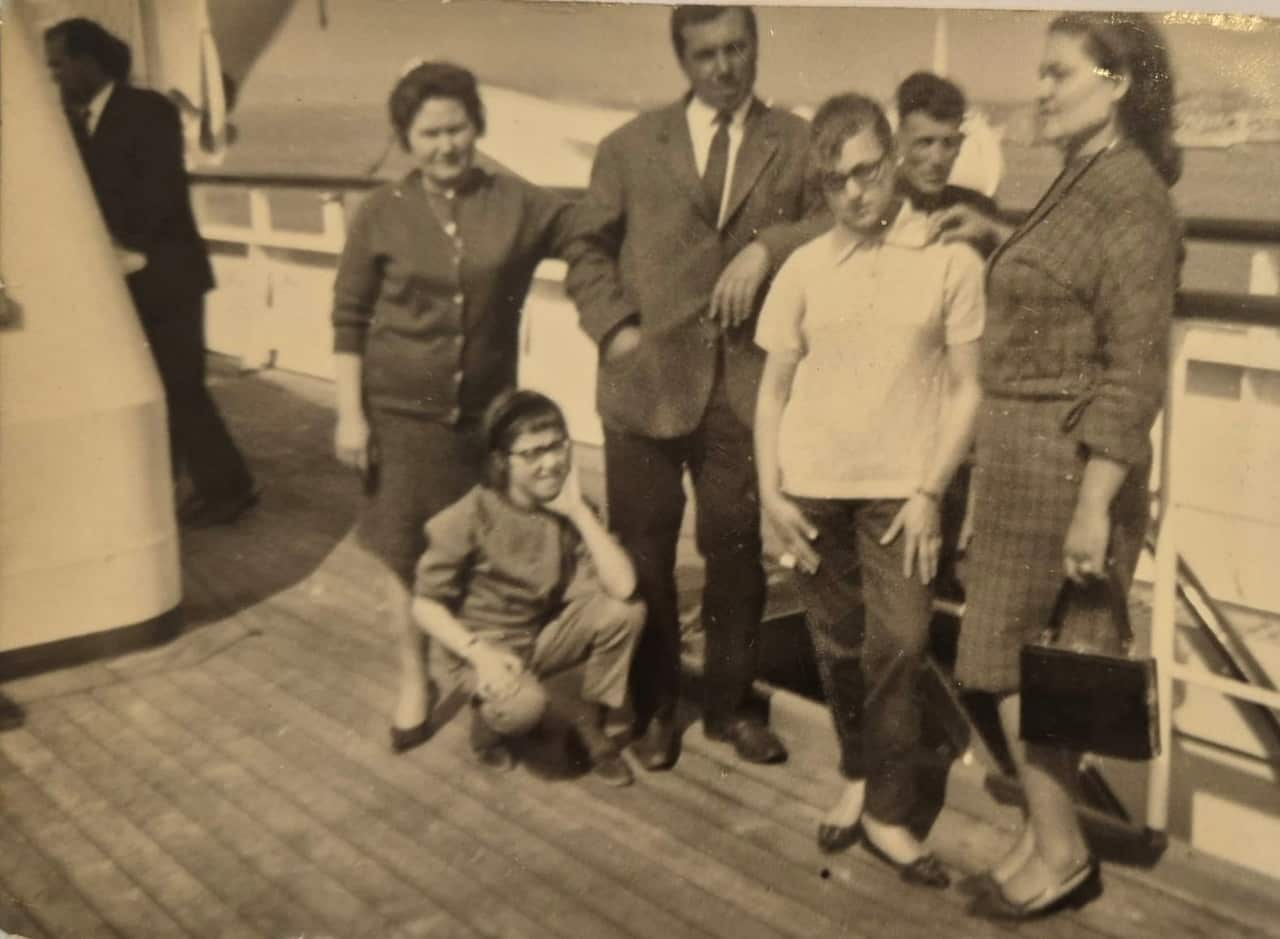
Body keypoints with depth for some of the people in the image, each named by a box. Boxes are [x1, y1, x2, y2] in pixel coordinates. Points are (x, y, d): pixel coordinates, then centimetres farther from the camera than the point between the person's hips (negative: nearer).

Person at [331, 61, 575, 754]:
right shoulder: (382, 216, -3)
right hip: (399, 408, 0)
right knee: (398, 546, 5)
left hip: (485, 409, 1)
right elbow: (348, 319, -1)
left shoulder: (520, 205, -2)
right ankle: (414, 676, 26)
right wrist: (349, 413, -5)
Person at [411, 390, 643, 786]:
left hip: (546, 634, 4)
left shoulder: (569, 511, -11)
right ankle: (488, 713, 5)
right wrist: (480, 654, -30)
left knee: (626, 611, -22)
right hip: (485, 642, -4)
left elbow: (623, 587, -25)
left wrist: (578, 511, -27)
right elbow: (426, 605, -15)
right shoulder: (468, 518, -20)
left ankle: (592, 724, 0)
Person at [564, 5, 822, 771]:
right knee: (643, 555, 8)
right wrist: (615, 327, -4)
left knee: (737, 552, 9)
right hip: (647, 382, 1)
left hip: (746, 385, 0)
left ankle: (731, 706, 26)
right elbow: (589, 248, 10)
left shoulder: (797, 144, 7)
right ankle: (653, 708, 25)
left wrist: (769, 247, -17)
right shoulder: (633, 145, 9)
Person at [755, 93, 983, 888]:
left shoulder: (951, 260, -3)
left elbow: (966, 390, -1)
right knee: (836, 645, 10)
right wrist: (771, 492, 0)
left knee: (900, 644, -6)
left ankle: (888, 813, 8)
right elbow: (774, 390, 8)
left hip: (903, 489, -2)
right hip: (813, 489, 2)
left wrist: (930, 492, -7)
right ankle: (859, 776, 30)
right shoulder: (804, 269, 3)